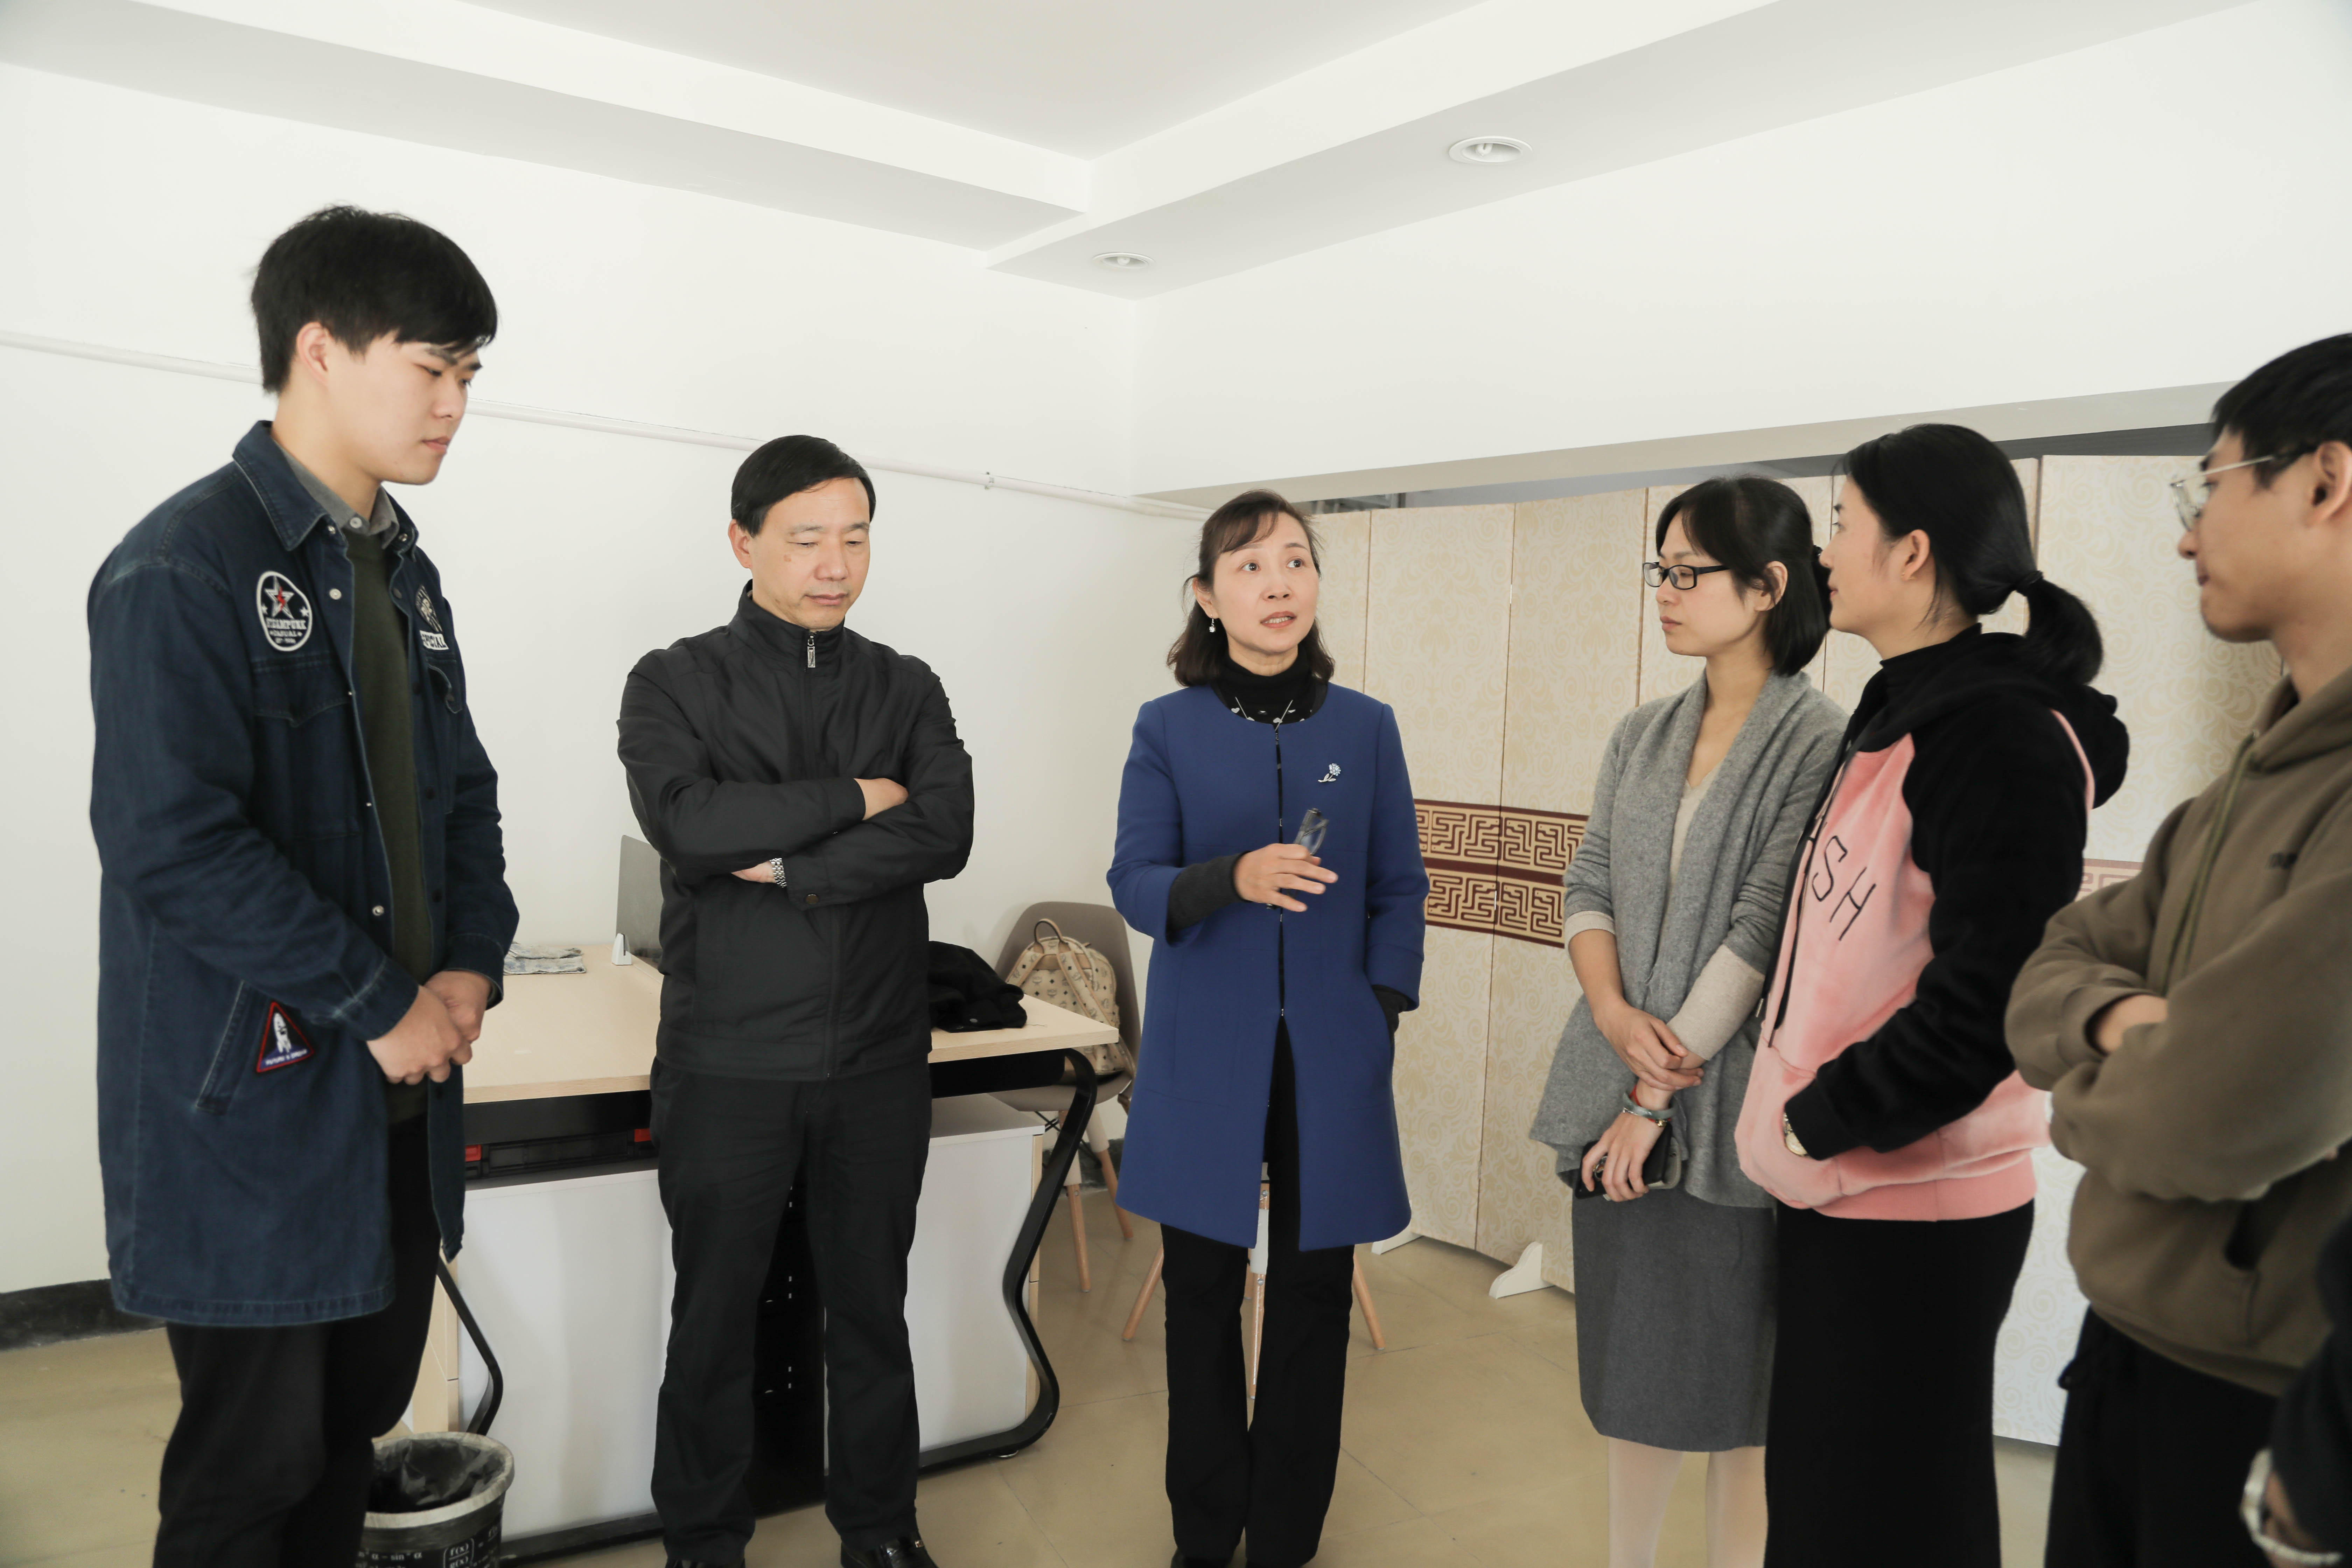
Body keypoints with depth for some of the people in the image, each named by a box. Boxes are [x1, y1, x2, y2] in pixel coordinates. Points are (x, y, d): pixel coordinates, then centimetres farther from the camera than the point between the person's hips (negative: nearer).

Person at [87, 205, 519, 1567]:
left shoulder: (405, 573, 11)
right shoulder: (185, 565, -14)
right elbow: (172, 841, -21)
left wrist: (474, 965, 0)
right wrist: (381, 1007, -16)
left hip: (401, 1091, 8)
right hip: (257, 1101, -7)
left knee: (357, 1429, 18)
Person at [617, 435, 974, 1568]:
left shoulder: (908, 689, 6)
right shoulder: (675, 684, 0)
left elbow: (945, 832, -10)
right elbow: (688, 824, -19)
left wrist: (786, 863, -16)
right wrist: (856, 799, -13)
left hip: (880, 1060, 2)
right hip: (728, 1063, -2)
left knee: (872, 1305, 15)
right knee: (715, 1315, 12)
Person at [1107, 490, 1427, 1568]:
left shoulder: (1366, 728, 4)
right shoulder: (1169, 727, 1)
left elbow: (1398, 891, 7)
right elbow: (1136, 886, -6)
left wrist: (1382, 1014, -3)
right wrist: (1234, 879, -25)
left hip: (1331, 1058, 1)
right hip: (1206, 1060, 0)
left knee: (1313, 1293, 6)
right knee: (1202, 1288, 8)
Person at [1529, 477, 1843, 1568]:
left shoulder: (1819, 744, -11)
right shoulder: (1642, 737, 8)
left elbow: (1764, 934, -16)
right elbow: (1588, 888, 7)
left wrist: (1663, 1092, -15)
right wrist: (1615, 1014, -11)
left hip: (1728, 1103, -6)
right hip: (1617, 1090, 6)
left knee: (1731, 1374, 7)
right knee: (1627, 1355, 17)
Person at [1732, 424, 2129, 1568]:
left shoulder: (2001, 740, -18)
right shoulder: (1895, 717, 11)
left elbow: (1987, 1000, -23)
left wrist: (1821, 1119, -13)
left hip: (1915, 1207, -9)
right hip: (1840, 1184, 9)